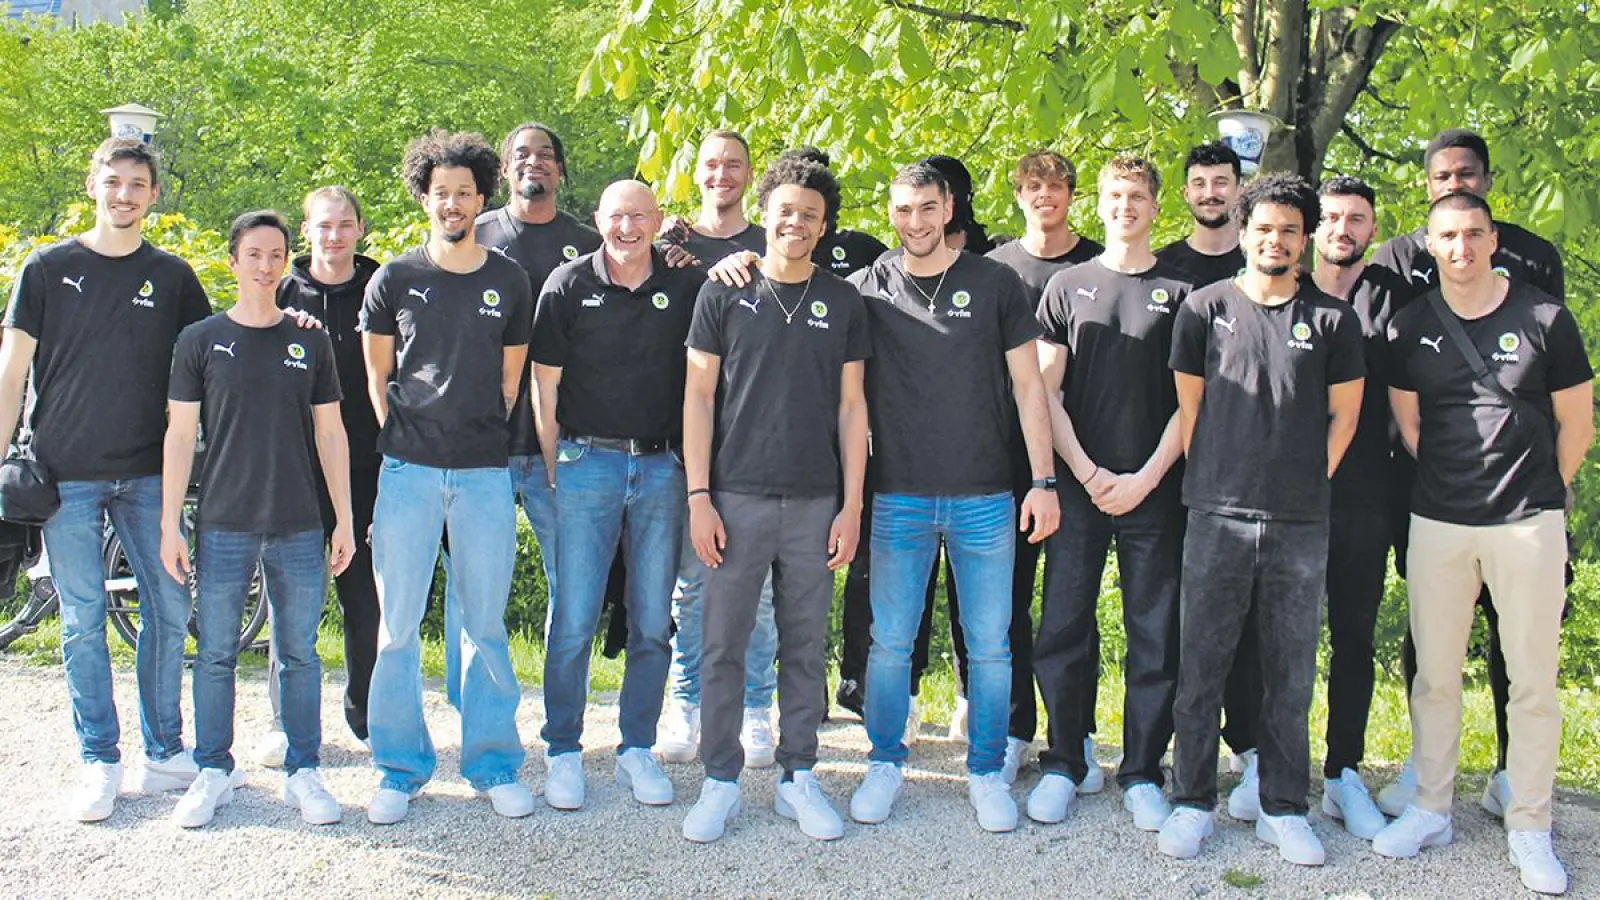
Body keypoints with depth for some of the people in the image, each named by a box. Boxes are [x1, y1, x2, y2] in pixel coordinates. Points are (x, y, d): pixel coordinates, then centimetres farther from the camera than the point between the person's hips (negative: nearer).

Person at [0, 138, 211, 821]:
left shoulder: (171, 275, 8)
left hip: (147, 474, 2)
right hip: (66, 475, -2)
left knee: (169, 610, 3)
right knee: (82, 621, 1)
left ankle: (163, 752, 17)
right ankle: (99, 763, 11)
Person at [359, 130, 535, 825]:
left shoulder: (509, 282, 8)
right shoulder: (395, 279, 5)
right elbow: (377, 374, 11)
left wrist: (483, 436, 7)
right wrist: (399, 437, 4)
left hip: (484, 472, 0)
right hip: (408, 469, 0)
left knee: (486, 625, 4)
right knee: (397, 624, 2)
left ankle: (494, 764, 15)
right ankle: (400, 767, 13)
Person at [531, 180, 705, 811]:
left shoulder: (686, 286, 4)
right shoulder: (568, 285, 0)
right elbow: (546, 387, 2)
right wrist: (554, 471, 0)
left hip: (662, 467, 2)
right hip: (587, 463, -2)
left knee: (653, 622, 7)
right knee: (573, 620, -1)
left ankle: (638, 748, 20)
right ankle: (563, 753, 12)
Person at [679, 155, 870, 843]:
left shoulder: (842, 303, 9)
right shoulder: (724, 295, 4)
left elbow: (850, 406, 9)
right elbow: (699, 398, 3)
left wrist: (852, 504, 3)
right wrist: (698, 497, -4)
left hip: (815, 502, 2)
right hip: (736, 497, -1)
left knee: (806, 648, 8)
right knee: (723, 645, 2)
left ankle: (798, 778, 19)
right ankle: (720, 781, 13)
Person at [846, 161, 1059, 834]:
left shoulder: (995, 284, 3)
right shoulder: (868, 288, 5)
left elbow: (1027, 386, 4)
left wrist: (1044, 481, -1)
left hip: (985, 499, 0)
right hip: (898, 497, 0)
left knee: (989, 646, 5)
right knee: (889, 643, 6)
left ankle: (986, 772, 20)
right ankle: (885, 764, 23)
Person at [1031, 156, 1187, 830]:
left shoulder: (1180, 292, 7)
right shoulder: (1067, 286, 10)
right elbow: (1045, 390, 5)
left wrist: (1145, 478, -7)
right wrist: (1088, 473, -6)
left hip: (1154, 490, 0)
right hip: (1078, 487, 1)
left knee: (1156, 635, 2)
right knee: (1063, 630, 1)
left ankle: (1141, 773, 13)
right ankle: (1064, 763, 15)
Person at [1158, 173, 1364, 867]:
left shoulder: (1332, 319, 6)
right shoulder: (1205, 307, 5)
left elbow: (1343, 416, 12)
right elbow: (1189, 406, 8)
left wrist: (1305, 484, 8)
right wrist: (1212, 485, 6)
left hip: (1300, 524, 1)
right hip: (1217, 518, -1)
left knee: (1291, 673, 8)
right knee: (1200, 666, 4)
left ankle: (1283, 808, 19)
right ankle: (1192, 802, 15)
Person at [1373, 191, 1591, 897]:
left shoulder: (1544, 318, -1)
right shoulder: (1411, 327, 4)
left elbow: (1575, 421, 6)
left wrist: (1544, 493, 11)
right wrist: (1451, 484, 10)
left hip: (1528, 522, -2)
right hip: (1437, 522, 2)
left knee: (1533, 679, 3)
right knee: (1434, 675, 8)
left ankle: (1529, 828, 14)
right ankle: (1431, 811, 21)